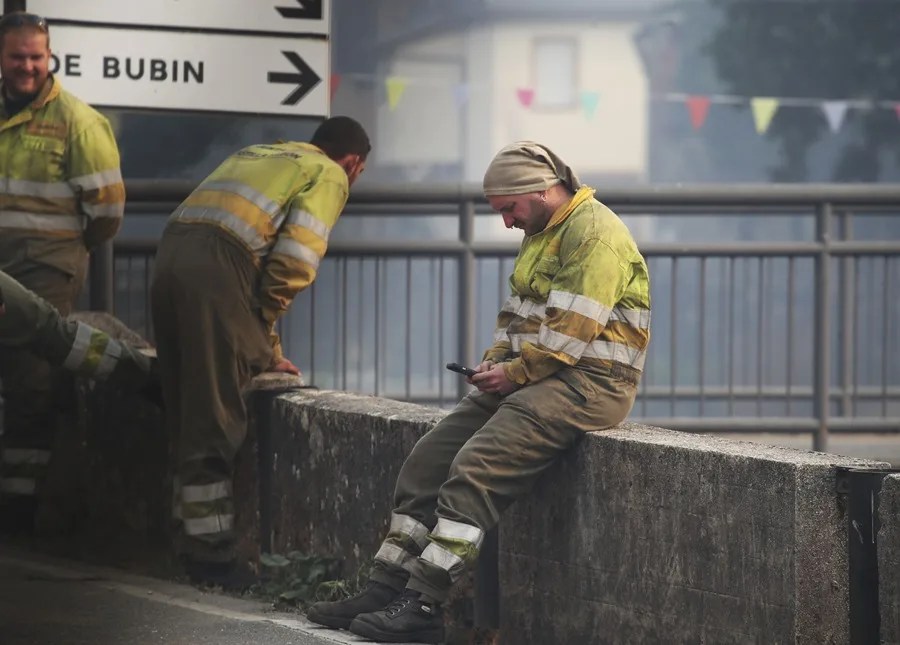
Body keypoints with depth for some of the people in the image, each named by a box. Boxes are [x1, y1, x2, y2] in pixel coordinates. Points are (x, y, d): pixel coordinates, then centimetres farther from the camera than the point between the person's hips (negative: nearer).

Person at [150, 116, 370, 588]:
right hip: (218, 267, -8)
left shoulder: (257, 156, 32)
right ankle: (211, 553, -1)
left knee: (187, 414, 15)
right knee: (216, 421, -3)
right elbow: (293, 261, -6)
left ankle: (194, 543, 21)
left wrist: (260, 341, 27)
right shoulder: (329, 175, 8)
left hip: (171, 253, 8)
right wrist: (264, 336, 7)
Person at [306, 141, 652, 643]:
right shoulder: (541, 234, 19)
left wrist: (515, 372, -14)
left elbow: (571, 332, -21)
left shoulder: (593, 232, -15)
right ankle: (386, 589, -1)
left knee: (477, 469, -24)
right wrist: (496, 358, 6)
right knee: (430, 457, 0)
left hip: (588, 382, -10)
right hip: (530, 377, 10)